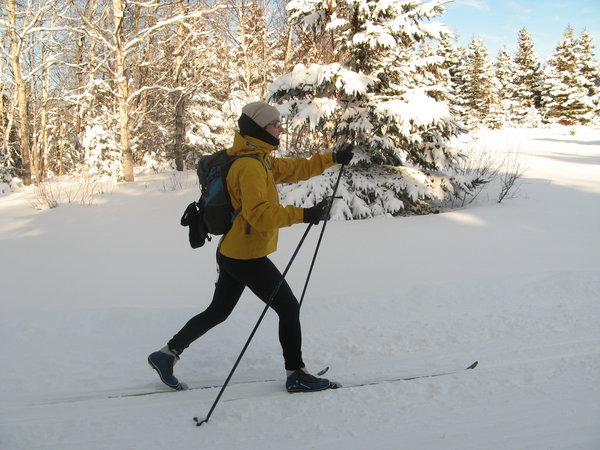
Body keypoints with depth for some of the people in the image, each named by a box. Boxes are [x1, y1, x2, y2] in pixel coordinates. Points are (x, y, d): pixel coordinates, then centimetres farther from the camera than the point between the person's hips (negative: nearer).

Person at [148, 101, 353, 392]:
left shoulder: (261, 160, 12)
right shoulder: (250, 166, -20)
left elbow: (295, 169, 18)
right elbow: (258, 213, -29)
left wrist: (332, 159, 11)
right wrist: (301, 214, -30)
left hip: (232, 252, 10)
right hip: (247, 257, -10)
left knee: (218, 311, 20)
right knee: (289, 308, 1)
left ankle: (167, 354, 28)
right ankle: (296, 375, 12)